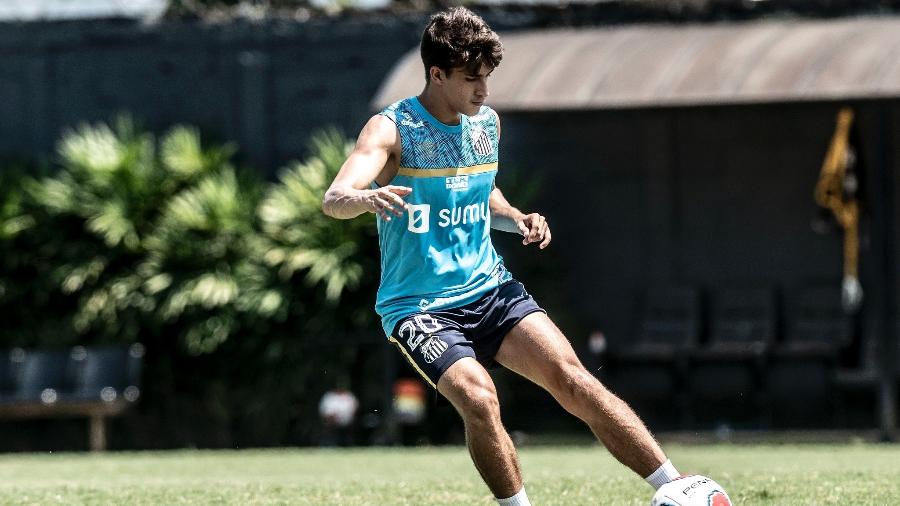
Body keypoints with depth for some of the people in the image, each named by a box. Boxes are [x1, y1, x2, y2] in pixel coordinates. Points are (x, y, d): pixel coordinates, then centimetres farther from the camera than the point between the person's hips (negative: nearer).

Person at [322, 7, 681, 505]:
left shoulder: (486, 123, 7)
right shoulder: (393, 129, -11)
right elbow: (333, 200, -27)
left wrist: (517, 218, 6)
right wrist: (365, 198, -50)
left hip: (490, 290, 4)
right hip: (419, 308, -4)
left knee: (572, 379, -14)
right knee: (478, 398, -29)